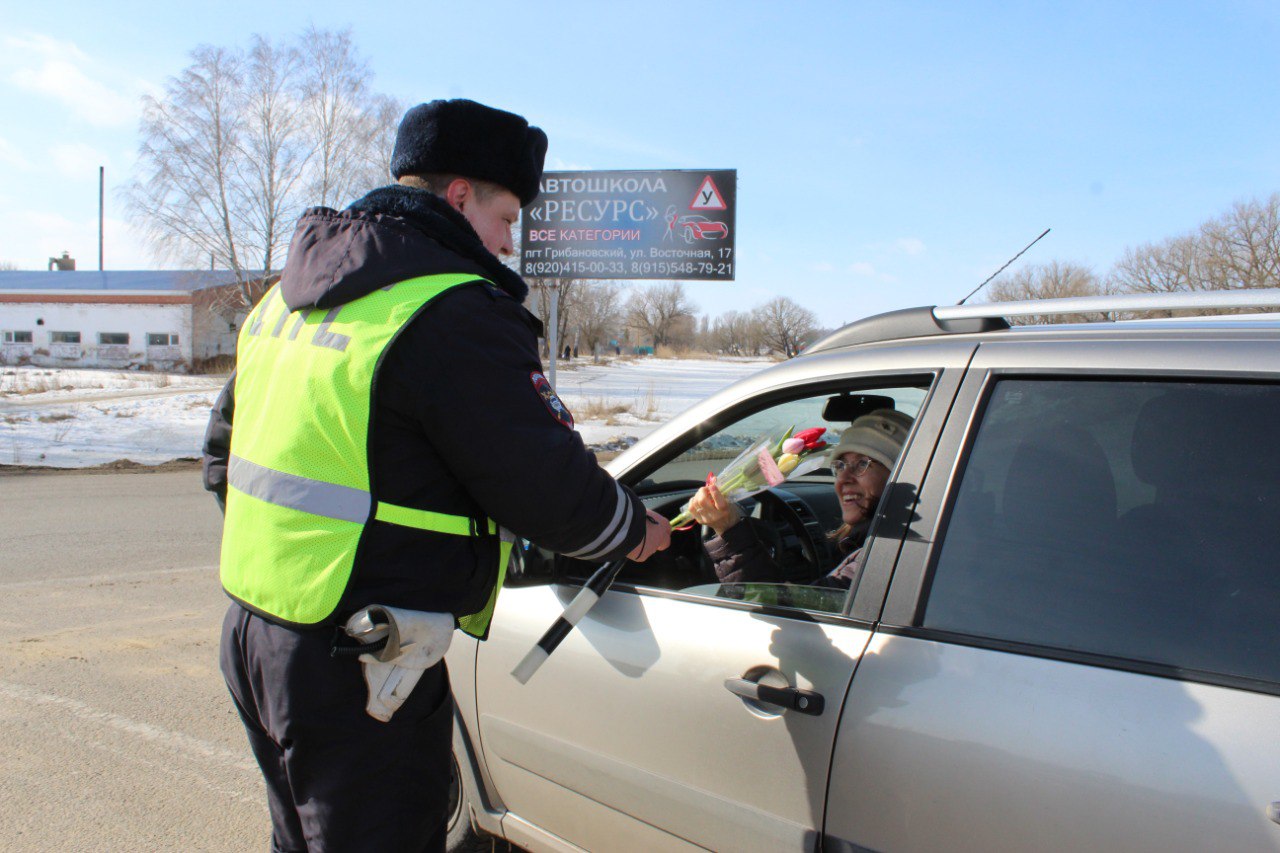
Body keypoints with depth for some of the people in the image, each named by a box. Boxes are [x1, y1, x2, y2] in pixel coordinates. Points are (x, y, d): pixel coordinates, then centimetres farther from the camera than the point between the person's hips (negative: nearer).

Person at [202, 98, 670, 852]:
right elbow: (547, 488, -19)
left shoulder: (290, 296, 11)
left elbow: (224, 453, 19)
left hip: (251, 628, 9)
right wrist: (634, 528, 1)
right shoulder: (458, 314, -19)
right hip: (354, 669, -9)